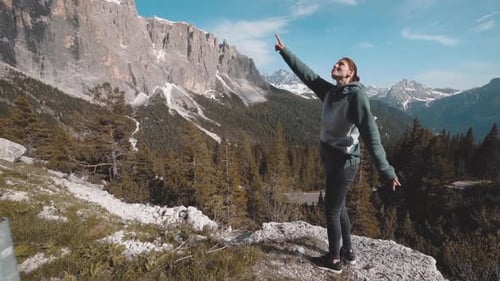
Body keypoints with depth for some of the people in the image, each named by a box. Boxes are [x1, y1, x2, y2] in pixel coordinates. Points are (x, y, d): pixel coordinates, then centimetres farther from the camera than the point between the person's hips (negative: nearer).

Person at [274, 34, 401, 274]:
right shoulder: (330, 92, 5)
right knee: (339, 207, 18)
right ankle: (347, 252, 36)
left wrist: (385, 169, -31)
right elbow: (305, 73, 14)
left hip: (344, 161, -8)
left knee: (331, 210, 4)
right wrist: (284, 52, 19)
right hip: (332, 158, 8)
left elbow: (369, 132, -26)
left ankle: (334, 260, 23)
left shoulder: (356, 94, -16)